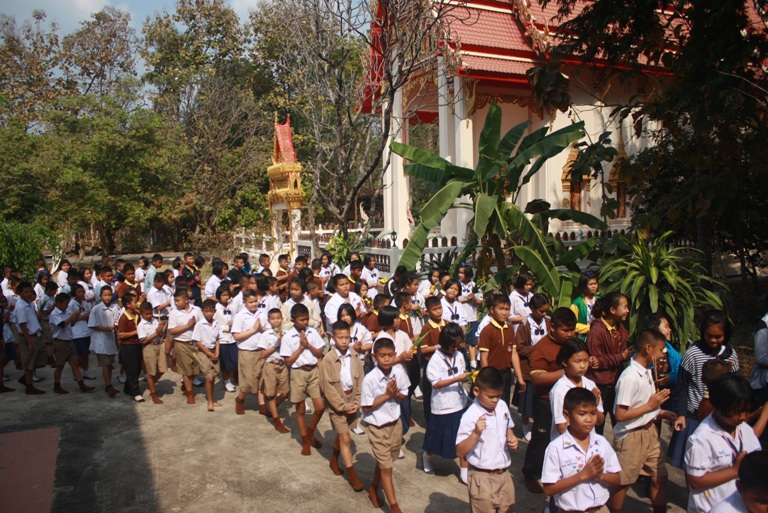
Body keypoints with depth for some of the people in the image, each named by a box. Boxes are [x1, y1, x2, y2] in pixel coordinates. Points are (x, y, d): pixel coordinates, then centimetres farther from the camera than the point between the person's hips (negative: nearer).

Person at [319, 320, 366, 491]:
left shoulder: (354, 356, -6)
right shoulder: (328, 359, -17)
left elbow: (360, 380, 0)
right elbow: (327, 387, -15)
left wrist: (357, 402, -7)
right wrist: (343, 406, -14)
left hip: (352, 400, 4)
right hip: (336, 403, -4)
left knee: (341, 434, 18)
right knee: (345, 438, -3)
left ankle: (334, 460, 43)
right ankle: (352, 474, 7)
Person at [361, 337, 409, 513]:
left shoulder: (399, 372, -9)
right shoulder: (370, 379, -22)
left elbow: (403, 398, 3)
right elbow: (366, 408, -16)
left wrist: (395, 393, -19)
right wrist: (386, 395, -23)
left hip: (395, 423, 5)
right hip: (378, 427, -5)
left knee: (384, 463, 21)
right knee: (386, 467, 3)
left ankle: (373, 490, 45)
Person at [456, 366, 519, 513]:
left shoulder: (502, 406, 0)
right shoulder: (471, 416, -20)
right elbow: (460, 452, -20)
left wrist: (512, 439, -1)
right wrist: (476, 433, -33)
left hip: (504, 474, 6)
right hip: (482, 478, -6)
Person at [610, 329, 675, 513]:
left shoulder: (647, 372, 4)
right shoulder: (629, 377, -24)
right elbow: (620, 415, -25)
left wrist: (660, 412, 4)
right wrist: (650, 405, -20)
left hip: (649, 431, 8)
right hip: (631, 436, -8)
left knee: (660, 477, 17)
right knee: (623, 482, 9)